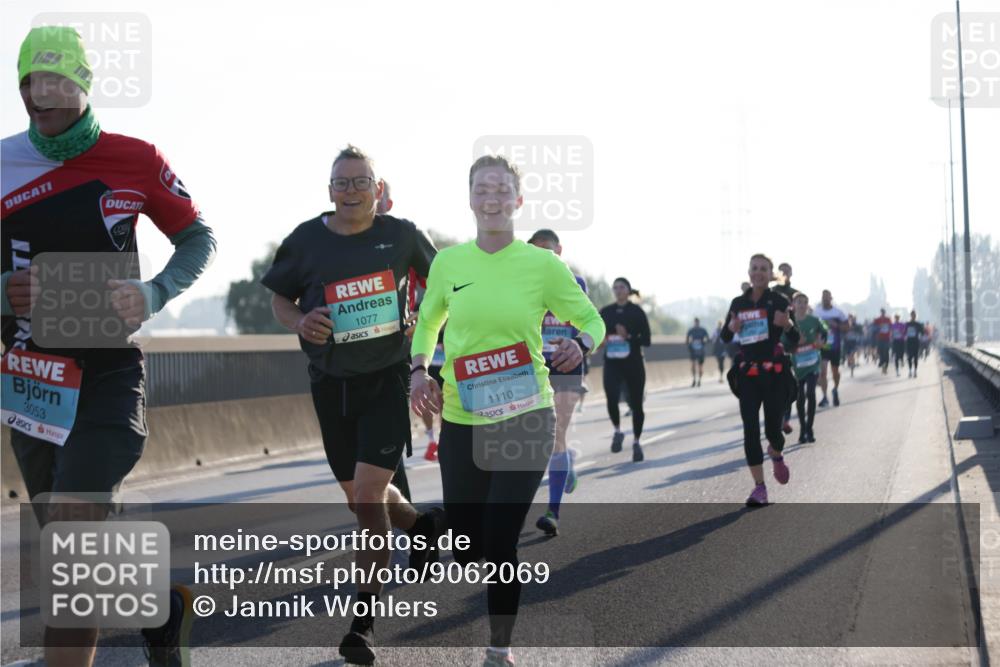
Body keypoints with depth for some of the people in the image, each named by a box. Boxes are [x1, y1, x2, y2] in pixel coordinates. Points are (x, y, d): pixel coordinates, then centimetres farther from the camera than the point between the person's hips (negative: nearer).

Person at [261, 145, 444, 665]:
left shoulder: (400, 235, -4)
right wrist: (299, 322, -12)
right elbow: (279, 299, 9)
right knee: (358, 500, 13)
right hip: (331, 383, 3)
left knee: (369, 495, -14)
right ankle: (423, 526, 46)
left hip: (386, 380, -3)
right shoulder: (305, 240, -2)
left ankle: (365, 619, -3)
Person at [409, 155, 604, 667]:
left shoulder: (543, 264, -5)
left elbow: (593, 321, 5)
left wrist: (580, 345, -16)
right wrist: (419, 370, 2)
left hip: (526, 419, -3)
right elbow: (427, 322, 19)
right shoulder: (447, 262, 2)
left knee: (499, 542, -8)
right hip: (461, 420, 3)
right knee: (465, 544, 9)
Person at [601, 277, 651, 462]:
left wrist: (628, 336, -21)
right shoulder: (605, 312, 5)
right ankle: (617, 432, 5)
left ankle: (636, 442, 23)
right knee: (611, 398, -21)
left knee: (636, 404, 6)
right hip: (612, 363, 1)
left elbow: (647, 340, -6)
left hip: (633, 364, -1)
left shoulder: (637, 312, -4)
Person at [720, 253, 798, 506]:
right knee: (750, 431, -6)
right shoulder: (738, 303, 6)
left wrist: (787, 325, -25)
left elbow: (795, 340, -4)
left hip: (774, 373, -2)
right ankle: (759, 488, -2)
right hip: (747, 374, 2)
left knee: (772, 429, 1)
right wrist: (731, 327, -7)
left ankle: (776, 456, 38)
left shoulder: (779, 301, -3)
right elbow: (725, 337, 15)